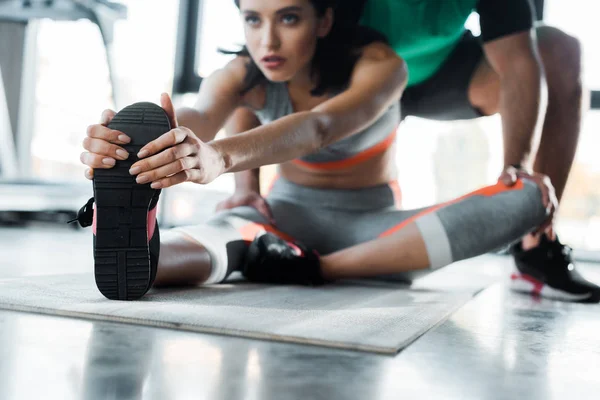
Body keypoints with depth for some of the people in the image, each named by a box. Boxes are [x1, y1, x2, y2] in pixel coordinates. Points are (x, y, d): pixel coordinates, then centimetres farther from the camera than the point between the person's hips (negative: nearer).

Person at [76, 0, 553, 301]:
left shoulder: (379, 64, -21)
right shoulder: (243, 75, -12)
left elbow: (318, 127, -42)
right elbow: (196, 117, -35)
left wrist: (222, 155, -62)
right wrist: (136, 142, -60)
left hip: (371, 226, 0)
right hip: (286, 217, 0)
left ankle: (317, 269, -33)